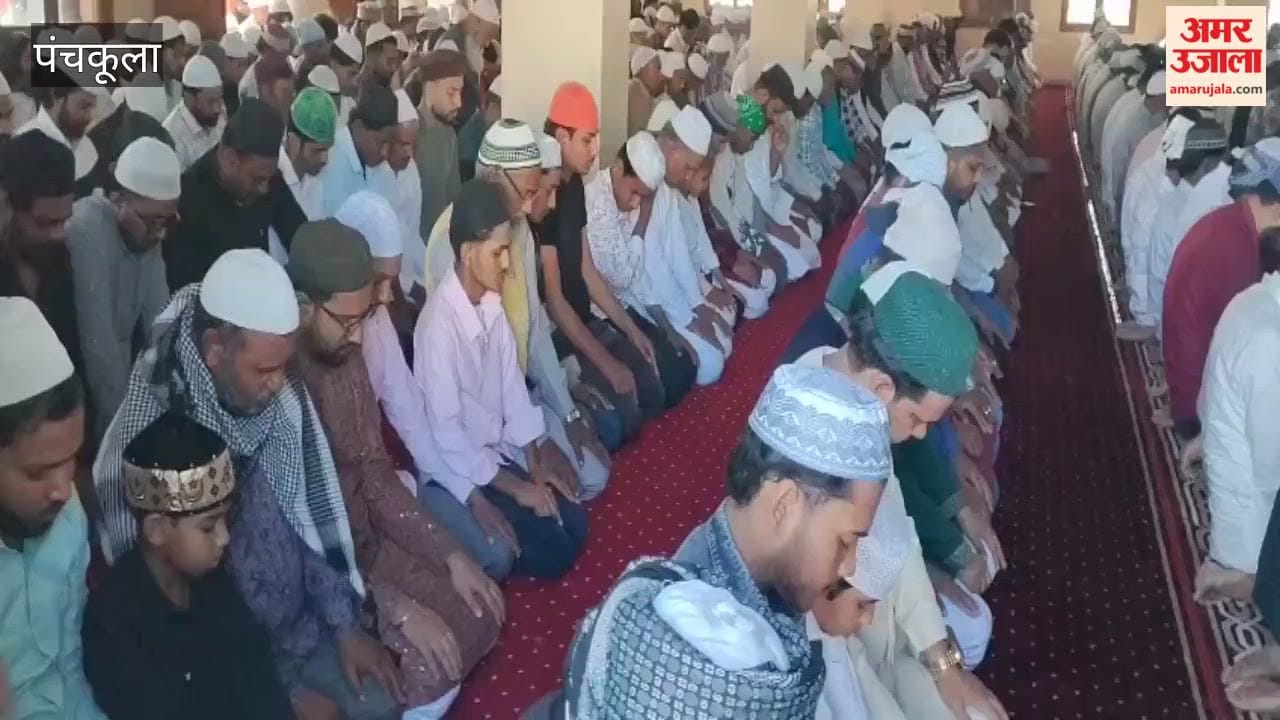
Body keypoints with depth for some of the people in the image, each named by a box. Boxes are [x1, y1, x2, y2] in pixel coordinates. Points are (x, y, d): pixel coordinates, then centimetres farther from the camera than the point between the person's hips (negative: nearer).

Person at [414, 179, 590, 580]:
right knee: (555, 550, -13)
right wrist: (516, 487, -18)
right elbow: (446, 433, -24)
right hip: (458, 467, -7)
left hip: (498, 450, 8)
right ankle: (472, 549, 7)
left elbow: (512, 384, 5)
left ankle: (492, 546, 15)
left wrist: (536, 464, -3)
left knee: (574, 524, 0)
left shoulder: (492, 302, -2)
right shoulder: (439, 324, -27)